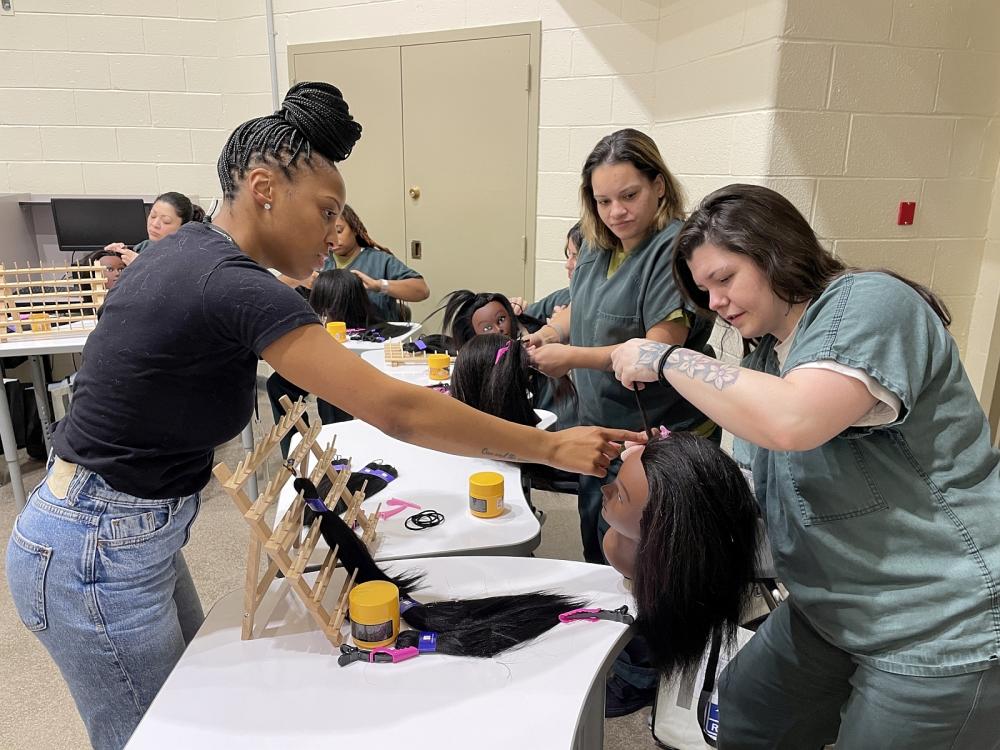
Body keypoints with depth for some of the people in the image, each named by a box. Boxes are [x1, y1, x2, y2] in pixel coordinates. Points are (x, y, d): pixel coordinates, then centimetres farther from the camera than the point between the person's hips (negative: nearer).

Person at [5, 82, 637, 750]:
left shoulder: (188, 248, 1)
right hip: (97, 558, -8)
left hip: (135, 536, 8)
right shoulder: (235, 287, -28)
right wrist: (552, 447, -22)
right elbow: (399, 411, -30)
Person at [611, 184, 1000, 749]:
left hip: (945, 632, -8)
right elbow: (753, 475, 7)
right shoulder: (769, 352, 8)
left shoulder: (868, 302, -18)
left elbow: (791, 421, -36)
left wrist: (666, 359, -25)